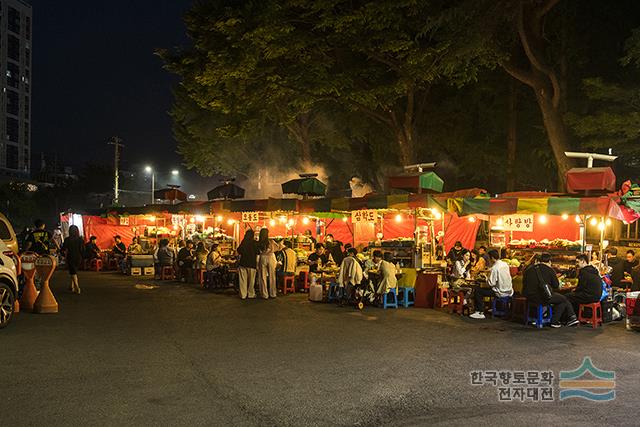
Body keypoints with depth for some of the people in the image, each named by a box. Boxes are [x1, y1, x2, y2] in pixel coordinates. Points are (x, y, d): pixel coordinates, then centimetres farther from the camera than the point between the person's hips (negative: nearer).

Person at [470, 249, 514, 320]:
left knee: (477, 291, -5)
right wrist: (490, 271, 21)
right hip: (509, 291, 9)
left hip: (500, 293, -9)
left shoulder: (495, 268, -20)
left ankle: (480, 313, -2)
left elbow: (491, 283, -21)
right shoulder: (505, 264, 5)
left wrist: (486, 278, -2)